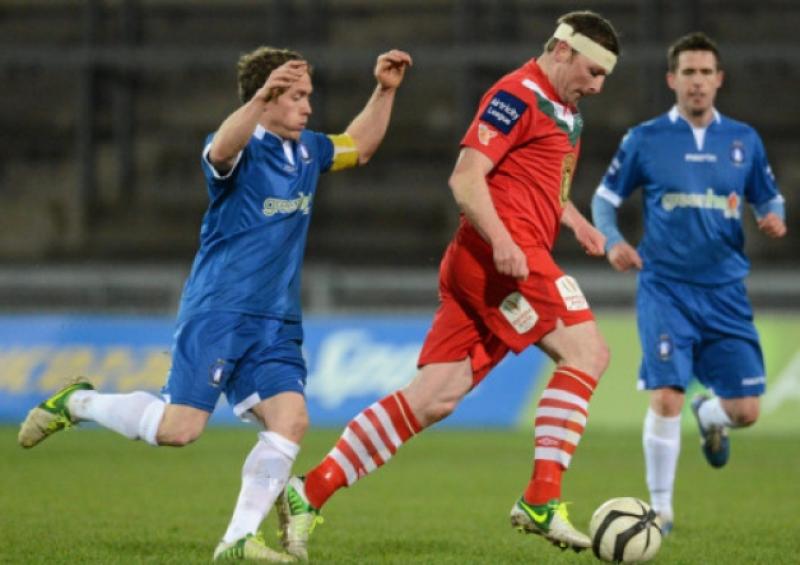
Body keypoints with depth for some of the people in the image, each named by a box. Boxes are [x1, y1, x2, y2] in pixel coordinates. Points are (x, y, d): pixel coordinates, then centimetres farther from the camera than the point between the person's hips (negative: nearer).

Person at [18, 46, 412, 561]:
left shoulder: (307, 151, 14)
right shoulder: (244, 149, -10)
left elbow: (360, 146, 33)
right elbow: (221, 150, -36)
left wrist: (384, 92, 19)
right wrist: (260, 99, -52)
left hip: (276, 324, 7)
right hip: (218, 311, -7)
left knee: (291, 420, -12)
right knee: (179, 427, -12)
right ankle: (78, 402, 13)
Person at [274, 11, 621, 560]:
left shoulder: (565, 112, 24)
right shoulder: (518, 96, -7)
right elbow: (466, 177, -15)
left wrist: (575, 221, 18)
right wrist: (500, 240, -27)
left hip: (507, 257, 9)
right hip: (500, 256, -9)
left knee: (435, 396, 2)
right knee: (587, 349, -14)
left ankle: (311, 492, 1)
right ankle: (542, 502, -17)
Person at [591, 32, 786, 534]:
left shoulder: (744, 140, 7)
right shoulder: (645, 140, 0)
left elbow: (769, 197, 16)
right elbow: (605, 198, 8)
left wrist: (774, 218, -8)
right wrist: (613, 242, -10)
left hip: (725, 291, 3)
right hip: (666, 290, -2)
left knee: (746, 409, 0)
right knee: (666, 398, -16)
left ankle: (709, 416, 39)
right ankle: (660, 507, 2)